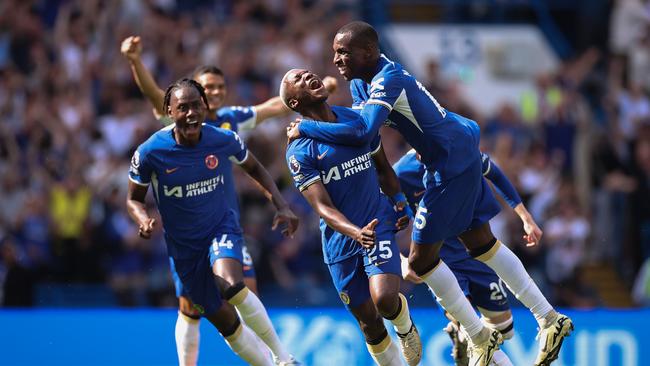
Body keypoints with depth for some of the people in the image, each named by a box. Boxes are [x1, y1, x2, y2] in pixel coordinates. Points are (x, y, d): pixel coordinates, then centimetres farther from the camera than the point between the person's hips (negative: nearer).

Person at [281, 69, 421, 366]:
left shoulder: (358, 119, 1)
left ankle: (405, 327, 13)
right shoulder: (299, 151, -11)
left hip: (379, 223, 1)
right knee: (368, 320, 2)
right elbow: (324, 208, -18)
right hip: (340, 241, -1)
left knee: (385, 299, -21)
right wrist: (356, 233, -35)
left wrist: (399, 202, 6)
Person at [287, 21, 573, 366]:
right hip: (463, 152, 10)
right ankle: (550, 319, 23)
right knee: (481, 244, 18)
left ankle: (480, 338, 10)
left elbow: (362, 131, -39)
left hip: (451, 166, -10)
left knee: (421, 259, -2)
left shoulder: (389, 80, -27)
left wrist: (305, 128, -28)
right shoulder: (361, 81, 4)